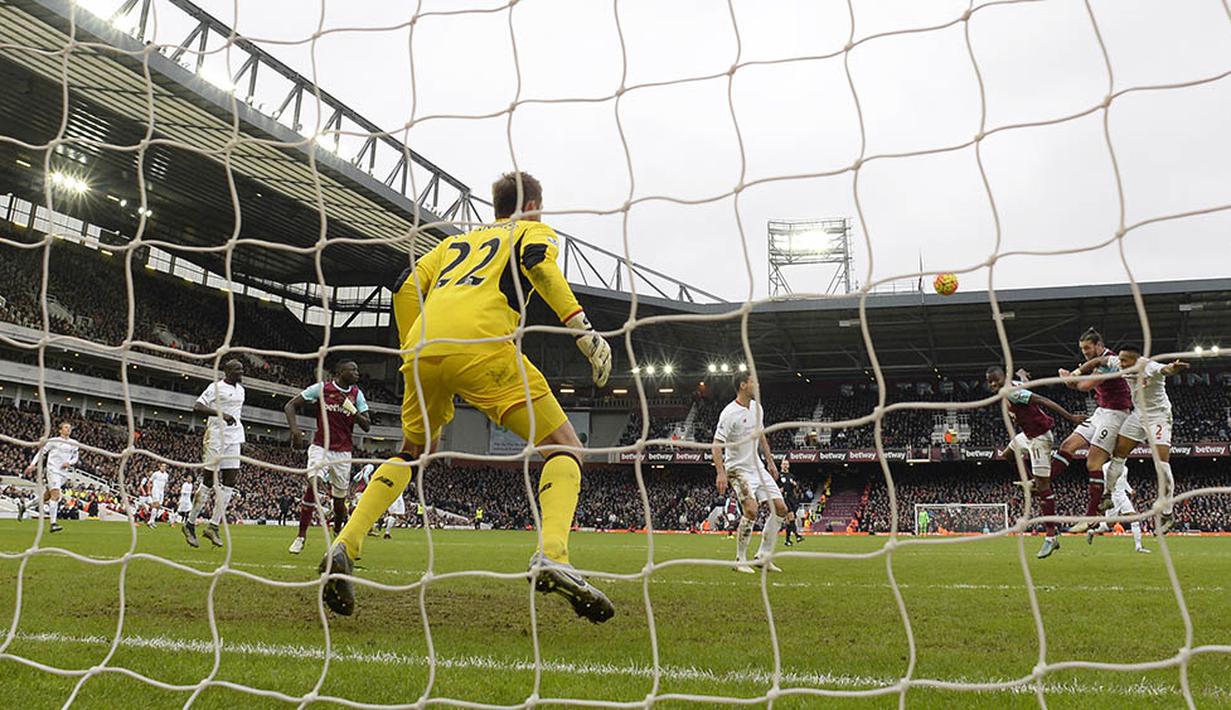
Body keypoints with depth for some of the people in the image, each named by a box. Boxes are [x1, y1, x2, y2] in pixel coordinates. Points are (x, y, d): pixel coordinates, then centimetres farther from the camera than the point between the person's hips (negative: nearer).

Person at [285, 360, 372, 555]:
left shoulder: (357, 394, 3)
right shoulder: (321, 388, -5)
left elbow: (367, 426, -2)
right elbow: (290, 406, -1)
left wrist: (351, 409, -17)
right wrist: (295, 429, -16)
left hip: (343, 453, 3)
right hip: (321, 447, -3)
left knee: (339, 500, 7)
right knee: (313, 485, -22)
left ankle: (338, 532, 35)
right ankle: (301, 537, -12)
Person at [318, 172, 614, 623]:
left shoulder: (458, 239, 37)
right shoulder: (534, 230, 24)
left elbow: (407, 285, 23)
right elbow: (537, 260, -2)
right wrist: (581, 326, -9)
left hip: (424, 348, 5)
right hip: (481, 344, -5)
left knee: (411, 452, 28)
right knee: (564, 449, 1)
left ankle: (344, 547, 14)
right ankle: (552, 556, -22)